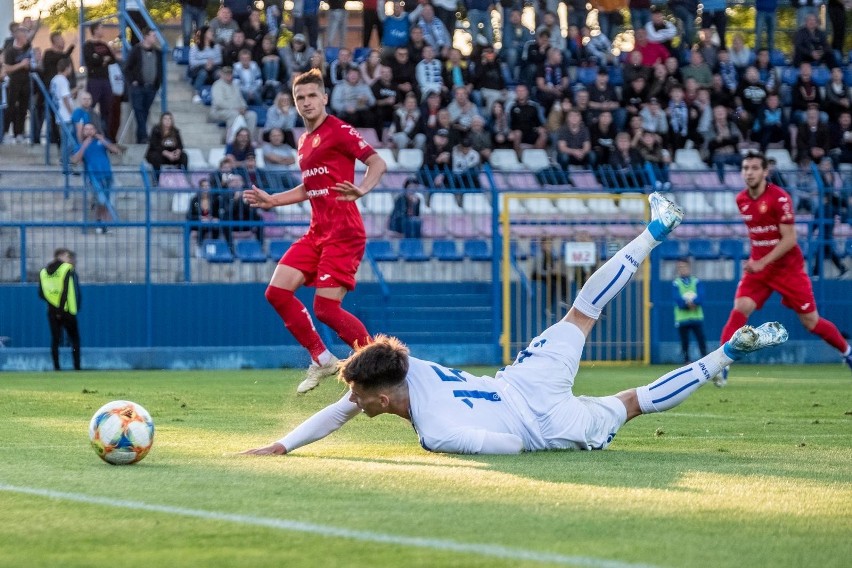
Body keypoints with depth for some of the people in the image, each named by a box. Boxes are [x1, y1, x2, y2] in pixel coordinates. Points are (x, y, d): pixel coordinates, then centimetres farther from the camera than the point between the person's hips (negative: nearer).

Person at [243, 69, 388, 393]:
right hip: (317, 232, 8)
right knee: (277, 292, -1)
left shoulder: (338, 130, -8)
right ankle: (322, 360, 10)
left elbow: (378, 163, -15)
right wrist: (270, 200, 25)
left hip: (343, 232, -8)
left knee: (326, 309, -14)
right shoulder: (304, 141, 17)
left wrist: (361, 190, -33)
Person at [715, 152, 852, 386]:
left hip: (788, 267, -4)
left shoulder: (779, 198, -18)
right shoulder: (741, 200, 2)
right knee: (740, 308, -19)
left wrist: (762, 262, -26)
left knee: (810, 322, 3)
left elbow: (789, 239, -20)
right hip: (758, 266, 4)